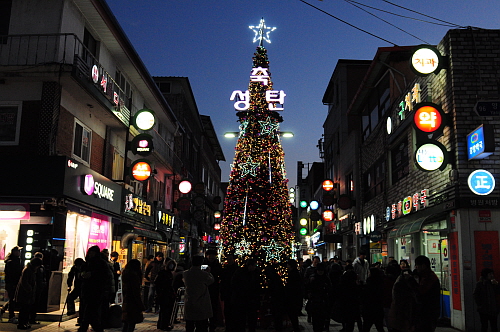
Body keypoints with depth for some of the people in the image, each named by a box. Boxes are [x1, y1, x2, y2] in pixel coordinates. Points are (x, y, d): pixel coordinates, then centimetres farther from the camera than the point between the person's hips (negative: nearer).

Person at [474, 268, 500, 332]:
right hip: (483, 310, -4)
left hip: (494, 309, 4)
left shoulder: (493, 283, 7)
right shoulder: (480, 284, -6)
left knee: (494, 326, 6)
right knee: (484, 326, 2)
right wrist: (479, 305, -9)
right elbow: (476, 295, -4)